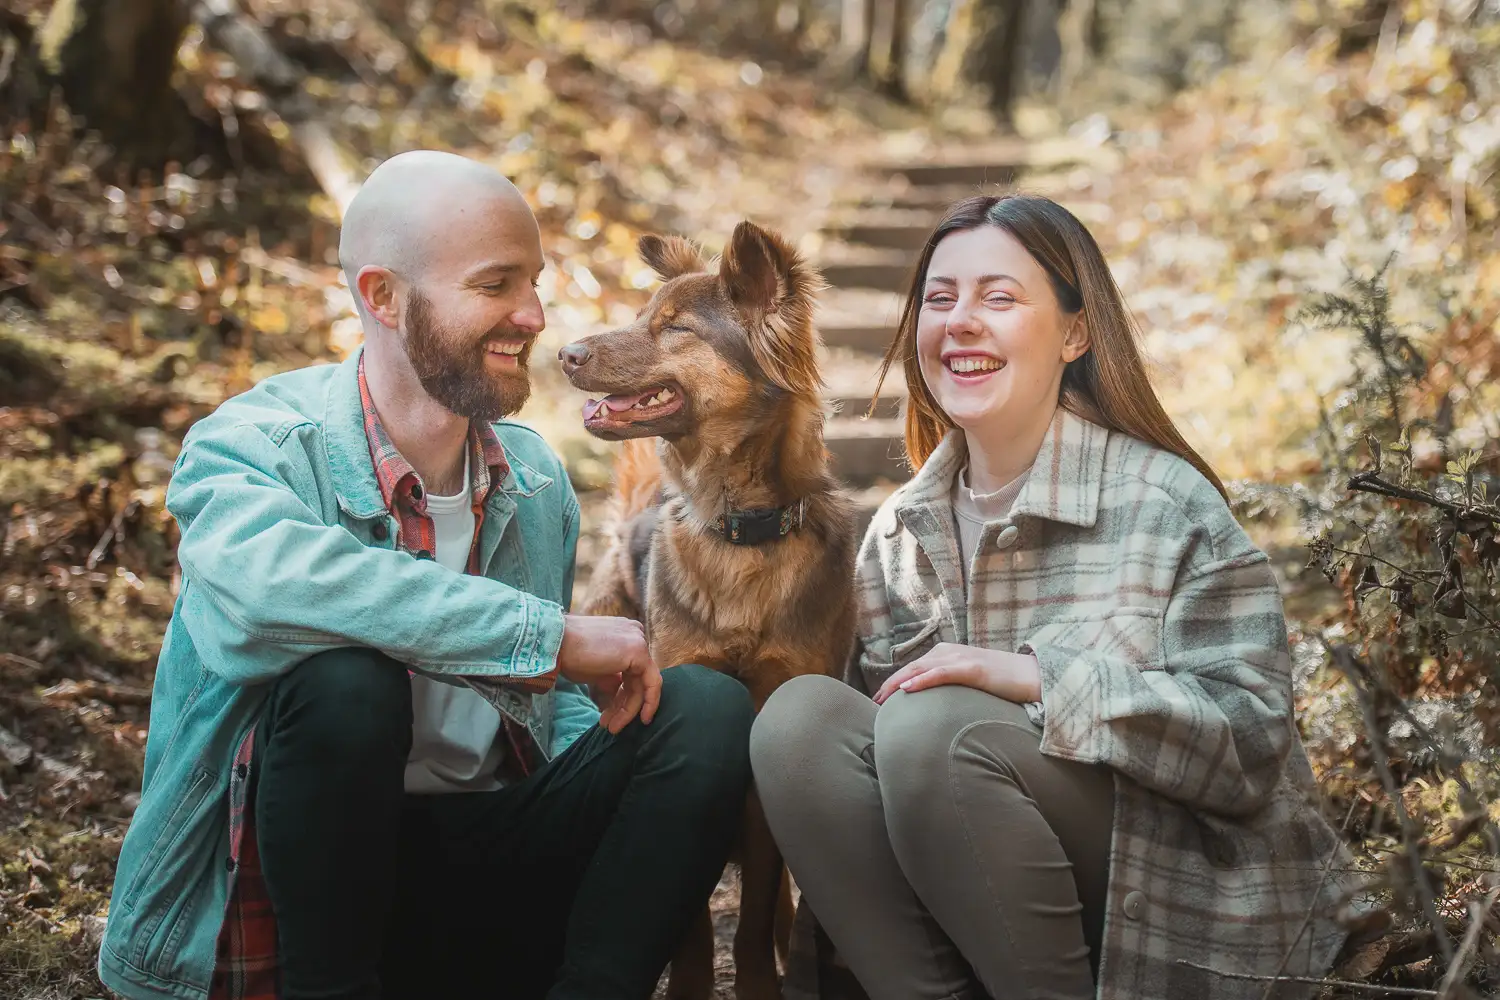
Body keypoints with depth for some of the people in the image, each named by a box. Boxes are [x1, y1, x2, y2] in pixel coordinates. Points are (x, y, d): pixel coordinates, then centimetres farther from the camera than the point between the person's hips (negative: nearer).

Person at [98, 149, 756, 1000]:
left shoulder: (538, 480, 8)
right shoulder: (252, 442, -11)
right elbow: (265, 578, -36)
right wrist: (549, 634, -32)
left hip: (495, 860, 5)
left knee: (706, 708, -15)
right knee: (344, 678, -34)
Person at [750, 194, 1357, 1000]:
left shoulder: (1165, 505, -8)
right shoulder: (901, 532, 8)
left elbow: (1253, 743, -15)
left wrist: (1038, 676, -24)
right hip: (978, 914, 5)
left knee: (932, 726, -29)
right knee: (798, 716, -18)